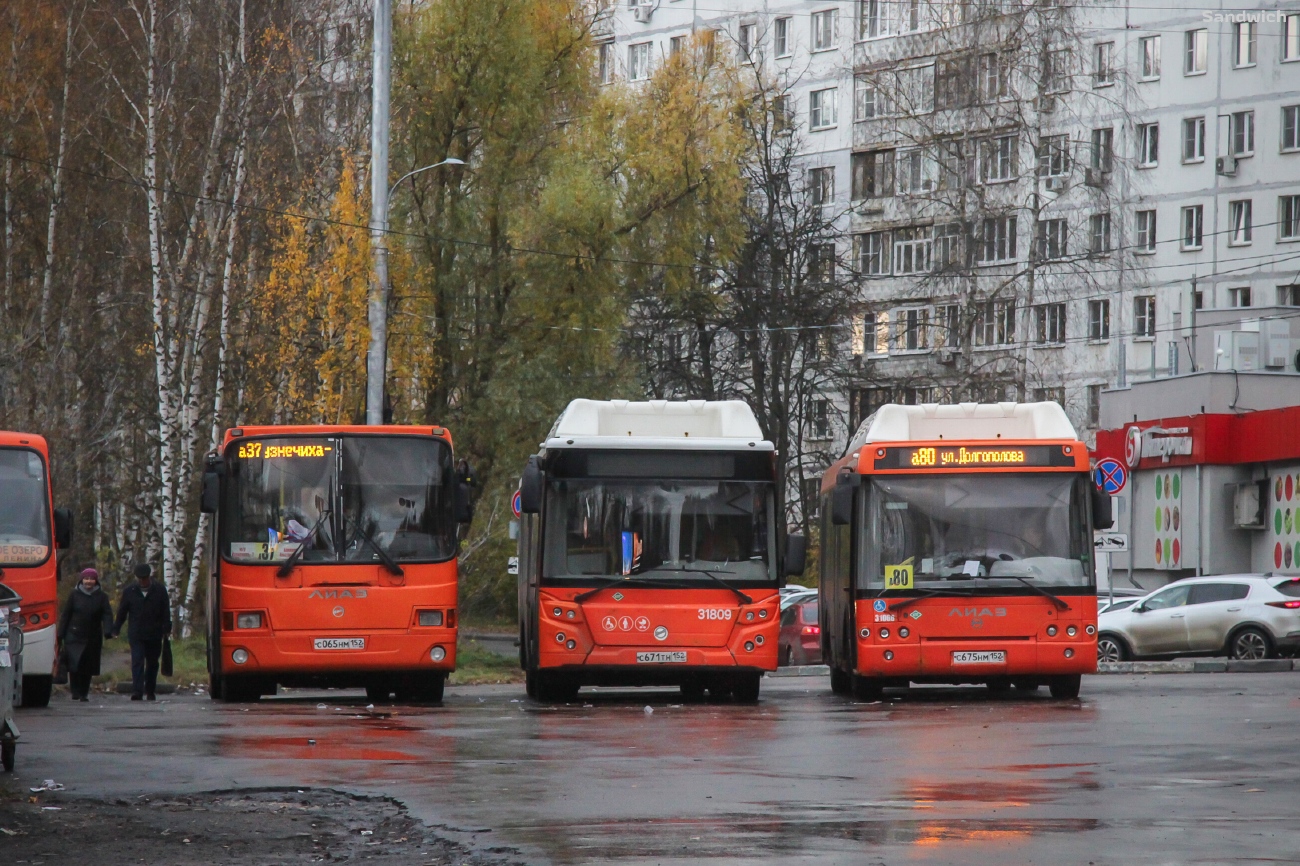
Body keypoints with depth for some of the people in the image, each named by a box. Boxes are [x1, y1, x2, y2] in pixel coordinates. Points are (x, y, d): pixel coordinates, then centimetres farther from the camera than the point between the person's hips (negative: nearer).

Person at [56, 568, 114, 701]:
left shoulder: (101, 596, 5)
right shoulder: (75, 595, 5)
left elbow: (107, 615, -3)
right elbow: (66, 615, 7)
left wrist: (107, 632, -19)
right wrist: (61, 634, 3)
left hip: (93, 638, 1)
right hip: (74, 636, -1)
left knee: (88, 668, 5)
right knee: (74, 665, -12)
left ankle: (83, 693, 16)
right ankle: (75, 691, 0)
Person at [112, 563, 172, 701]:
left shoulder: (160, 591, 4)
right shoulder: (129, 592, 5)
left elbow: (166, 612, 6)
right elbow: (122, 612, 10)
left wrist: (167, 629, -2)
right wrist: (116, 629, 6)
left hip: (154, 634, 1)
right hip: (136, 635, -1)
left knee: (152, 663, 10)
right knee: (137, 662, -13)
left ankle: (150, 691, 23)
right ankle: (137, 691, -20)